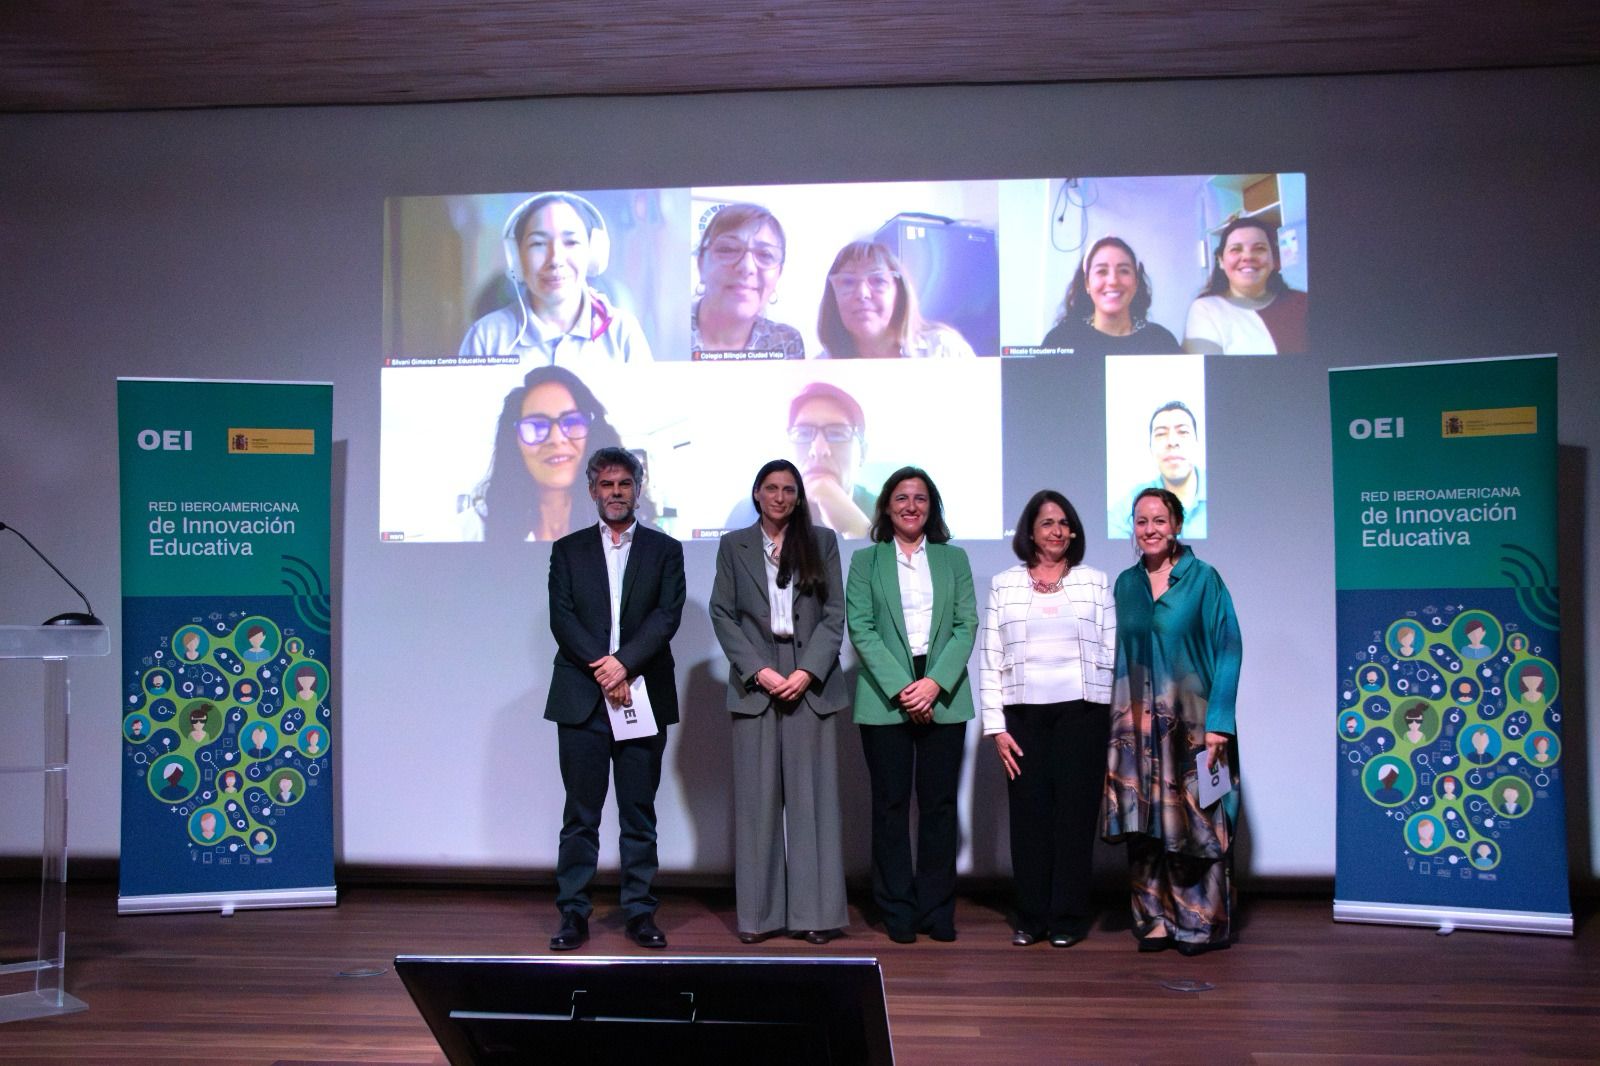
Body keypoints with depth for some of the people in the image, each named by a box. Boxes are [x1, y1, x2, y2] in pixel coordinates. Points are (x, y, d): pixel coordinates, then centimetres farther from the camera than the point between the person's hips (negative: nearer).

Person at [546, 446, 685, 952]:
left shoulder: (664, 550, 8)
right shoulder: (568, 550, 10)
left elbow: (667, 615, -3)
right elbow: (561, 617, 0)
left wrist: (624, 664, -15)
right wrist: (600, 665, -13)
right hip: (581, 699, 0)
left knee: (639, 813, 5)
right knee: (580, 814, 3)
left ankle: (640, 912, 13)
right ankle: (573, 914, 10)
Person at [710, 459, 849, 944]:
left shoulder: (822, 542, 8)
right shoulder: (734, 546, 9)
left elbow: (834, 614, 3)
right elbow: (722, 614, 3)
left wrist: (806, 672, -10)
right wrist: (759, 670, -8)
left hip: (811, 682, 0)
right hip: (755, 682, 0)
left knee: (812, 796, 1)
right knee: (757, 798, 2)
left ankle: (816, 912, 5)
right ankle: (758, 912, 7)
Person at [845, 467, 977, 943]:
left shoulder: (953, 558, 11)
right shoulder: (866, 560, 7)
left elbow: (966, 626, 3)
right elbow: (860, 628, -2)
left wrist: (935, 683, -11)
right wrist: (900, 688, -12)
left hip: (944, 697, 1)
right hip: (884, 698, -1)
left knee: (939, 804, 3)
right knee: (891, 804, 2)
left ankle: (937, 910, 11)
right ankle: (897, 911, 10)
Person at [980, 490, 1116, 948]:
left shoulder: (1095, 582, 8)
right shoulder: (1003, 585, 8)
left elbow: (1112, 652, 6)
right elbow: (989, 660, 5)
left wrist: (1117, 719, -1)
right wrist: (996, 726, -1)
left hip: (1083, 712, 0)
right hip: (1023, 713, 0)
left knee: (1076, 811, 1)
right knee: (1028, 813, 1)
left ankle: (1069, 917, 11)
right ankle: (1031, 916, 13)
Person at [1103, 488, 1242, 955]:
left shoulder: (1203, 579, -3)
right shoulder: (1126, 584, 10)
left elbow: (1228, 650, -7)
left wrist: (1218, 722, -14)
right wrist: (1115, 719, 5)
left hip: (1192, 722, -4)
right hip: (1137, 724, 4)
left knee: (1195, 823, -1)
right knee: (1145, 824, 4)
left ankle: (1201, 923, 10)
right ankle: (1154, 920, 14)